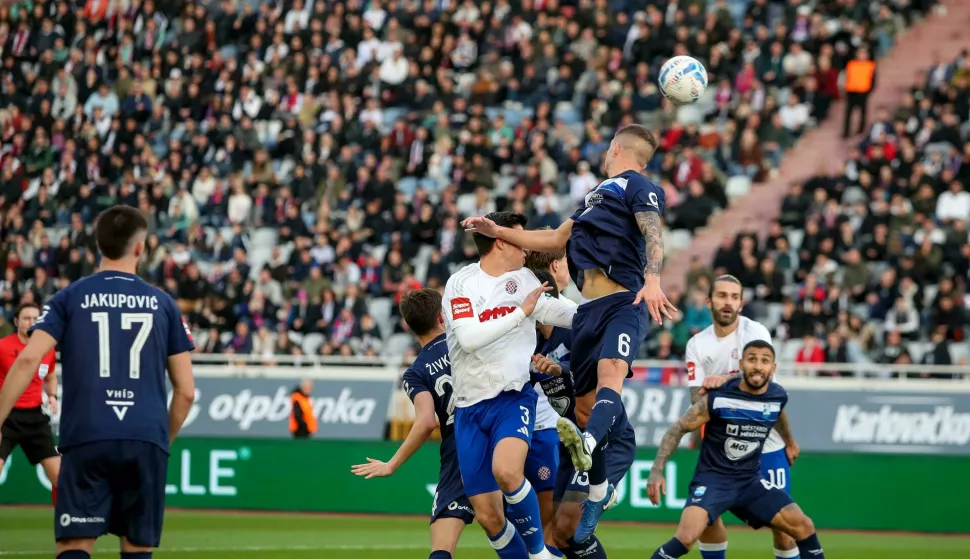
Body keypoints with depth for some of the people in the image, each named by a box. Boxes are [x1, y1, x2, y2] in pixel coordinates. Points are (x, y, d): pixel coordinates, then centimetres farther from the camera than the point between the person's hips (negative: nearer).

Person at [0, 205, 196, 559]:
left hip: (87, 440, -1)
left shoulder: (70, 298, 8)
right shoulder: (162, 303, 12)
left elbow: (29, 359, -7)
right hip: (146, 442, 1)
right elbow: (186, 391, 11)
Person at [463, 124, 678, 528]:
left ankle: (587, 444, -59)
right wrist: (498, 232, 32)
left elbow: (652, 233, -13)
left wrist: (652, 281, -31)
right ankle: (598, 494, 17)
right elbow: (557, 240, 39)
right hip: (588, 309, 9)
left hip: (624, 301, -8)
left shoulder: (638, 186, 6)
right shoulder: (599, 194, 32)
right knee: (584, 404, 7)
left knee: (610, 374, -32)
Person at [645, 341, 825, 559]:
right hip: (712, 478, -5)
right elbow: (679, 428, -8)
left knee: (804, 527, 0)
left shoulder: (777, 396, -3)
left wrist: (789, 441, 43)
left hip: (750, 482, 5)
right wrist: (656, 471, -16)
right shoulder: (718, 397, -18)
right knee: (686, 536, -28)